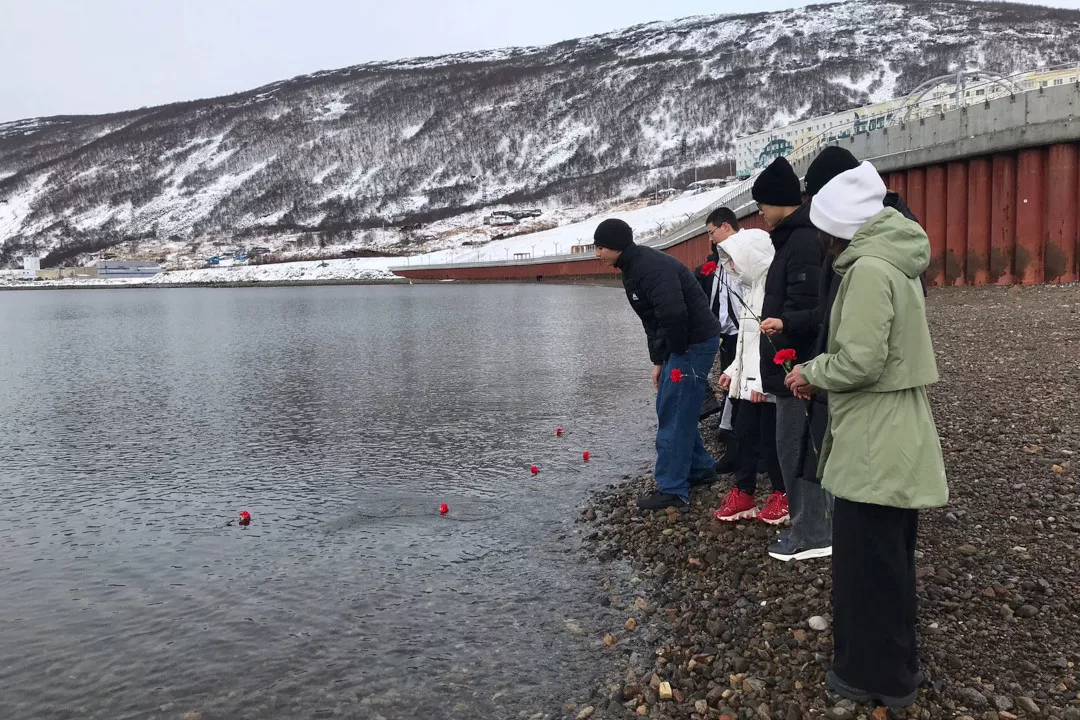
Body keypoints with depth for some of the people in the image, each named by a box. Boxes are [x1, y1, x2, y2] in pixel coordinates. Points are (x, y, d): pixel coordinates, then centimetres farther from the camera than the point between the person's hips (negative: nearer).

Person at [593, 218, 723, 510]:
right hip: (679, 345, 10)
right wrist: (658, 360, 14)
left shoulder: (652, 266, -22)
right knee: (672, 410, 17)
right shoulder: (631, 270, 12)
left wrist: (677, 354, -17)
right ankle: (701, 468, 31)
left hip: (695, 343, -10)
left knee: (673, 415, -6)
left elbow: (674, 314, -31)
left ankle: (672, 489, 2)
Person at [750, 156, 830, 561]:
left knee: (795, 448, -4)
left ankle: (811, 535, 6)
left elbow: (810, 310, -25)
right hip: (795, 362, 11)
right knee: (800, 446, 16)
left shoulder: (803, 242, -17)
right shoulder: (796, 238, 15)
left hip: (798, 364, -11)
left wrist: (784, 323, -41)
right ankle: (810, 526, 26)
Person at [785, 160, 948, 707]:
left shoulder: (869, 269, -19)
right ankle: (889, 666, 36)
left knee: (867, 561, 3)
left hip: (876, 445, -10)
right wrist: (823, 375, 9)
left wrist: (810, 372, -7)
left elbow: (859, 361, -24)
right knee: (886, 557, 20)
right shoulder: (893, 263, 13)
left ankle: (875, 676, 18)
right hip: (891, 437, 10)